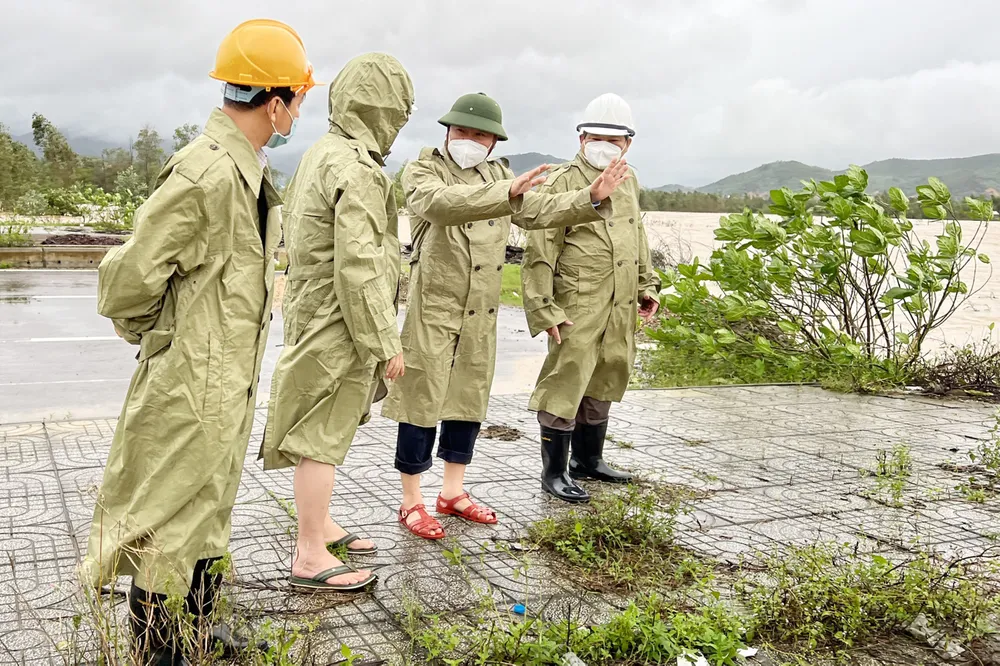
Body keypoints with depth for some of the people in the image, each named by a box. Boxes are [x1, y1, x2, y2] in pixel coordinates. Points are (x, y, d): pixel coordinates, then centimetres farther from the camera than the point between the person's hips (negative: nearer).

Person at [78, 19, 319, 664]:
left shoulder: (247, 171, 8)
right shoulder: (206, 174, -24)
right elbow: (128, 278, -23)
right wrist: (158, 336, -6)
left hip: (230, 381, 10)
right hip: (192, 385, -10)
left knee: (211, 510, 23)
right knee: (170, 527, 6)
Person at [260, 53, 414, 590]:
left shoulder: (318, 156, 11)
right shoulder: (358, 170, -21)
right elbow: (358, 268, -25)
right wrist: (385, 343, -18)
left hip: (311, 314, 10)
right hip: (339, 326, -10)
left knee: (321, 432, 21)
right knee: (323, 436, -1)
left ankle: (319, 524, 37)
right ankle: (310, 557, 11)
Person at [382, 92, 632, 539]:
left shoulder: (497, 175, 15)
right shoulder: (422, 171, -6)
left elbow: (539, 211, 11)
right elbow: (441, 202, -29)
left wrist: (591, 198, -5)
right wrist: (507, 193, -42)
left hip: (481, 313, 7)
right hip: (432, 308, -6)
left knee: (469, 401, 13)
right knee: (423, 402, -1)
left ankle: (453, 493, 28)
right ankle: (411, 503, 11)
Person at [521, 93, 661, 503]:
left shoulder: (628, 184, 15)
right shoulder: (563, 184, -9)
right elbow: (540, 253, -12)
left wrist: (646, 286, 21)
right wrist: (544, 309, -16)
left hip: (620, 312, 8)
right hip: (578, 310, -8)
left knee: (602, 385, 17)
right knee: (565, 385, -5)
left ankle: (589, 460, 32)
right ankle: (554, 472, 7)